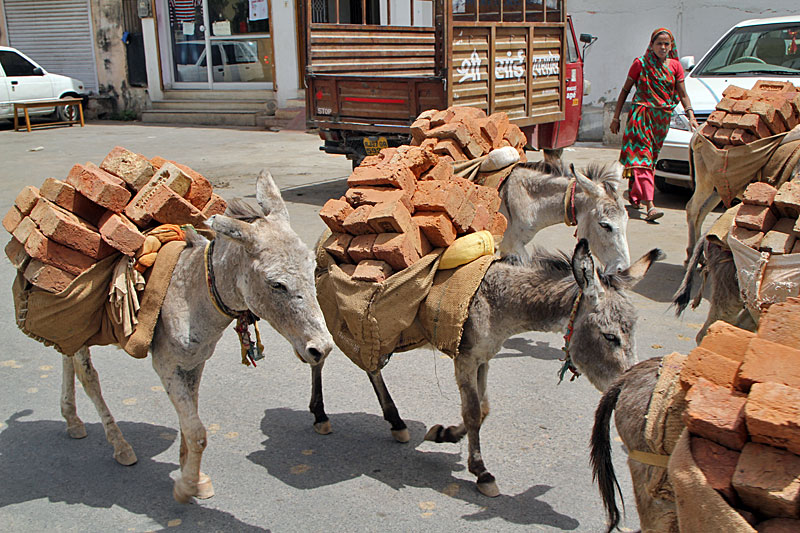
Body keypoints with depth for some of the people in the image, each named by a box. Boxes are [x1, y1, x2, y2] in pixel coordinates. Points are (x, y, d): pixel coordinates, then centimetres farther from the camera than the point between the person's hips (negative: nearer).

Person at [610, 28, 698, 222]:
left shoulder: (675, 66, 8)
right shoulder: (640, 63, 1)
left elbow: (683, 94, 7)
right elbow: (625, 90, 6)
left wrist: (691, 116, -7)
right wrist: (616, 116, 4)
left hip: (662, 117, 4)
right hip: (641, 114, -4)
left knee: (652, 157, 10)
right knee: (643, 157, -15)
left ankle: (634, 193, 29)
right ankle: (650, 205, -25)